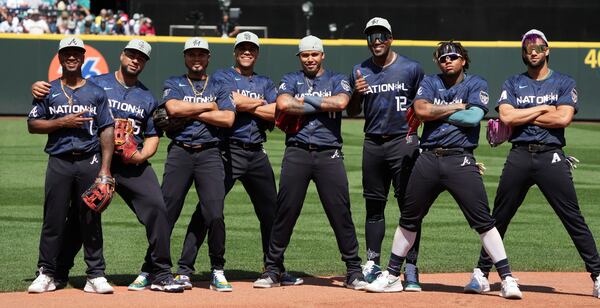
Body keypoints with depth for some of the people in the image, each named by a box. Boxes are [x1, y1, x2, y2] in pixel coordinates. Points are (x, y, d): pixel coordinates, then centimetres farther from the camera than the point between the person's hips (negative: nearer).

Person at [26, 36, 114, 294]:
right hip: (59, 163, 0)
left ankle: (96, 275, 4)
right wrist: (63, 122, -10)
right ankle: (46, 274, 5)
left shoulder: (96, 93, 11)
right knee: (53, 219, -1)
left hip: (90, 163, 0)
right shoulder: (48, 91, 10)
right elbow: (33, 125, 5)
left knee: (91, 219, 1)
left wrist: (105, 168, -4)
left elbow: (106, 130, 6)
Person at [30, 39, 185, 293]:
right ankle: (59, 272, 17)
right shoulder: (96, 84, 6)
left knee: (157, 208, -12)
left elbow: (152, 136, 16)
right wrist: (38, 88, -17)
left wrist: (141, 155, -5)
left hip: (133, 164, 2)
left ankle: (160, 274, -5)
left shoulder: (147, 98, 15)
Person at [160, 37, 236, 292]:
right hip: (179, 153, 0)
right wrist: (207, 107, -1)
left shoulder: (219, 87, 15)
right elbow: (173, 108, -8)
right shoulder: (173, 84, 14)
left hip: (209, 154, 0)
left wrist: (191, 112, -3)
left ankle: (217, 271, -1)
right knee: (166, 212, -4)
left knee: (214, 213, -12)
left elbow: (228, 118, -2)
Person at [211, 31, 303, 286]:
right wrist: (260, 103, -1)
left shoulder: (265, 83, 18)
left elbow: (278, 112, 1)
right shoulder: (222, 76, 6)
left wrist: (246, 105, -6)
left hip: (257, 154, 5)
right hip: (229, 152, -5)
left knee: (271, 212, 9)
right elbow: (234, 102, -14)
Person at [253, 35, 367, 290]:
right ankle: (272, 271, 6)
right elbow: (283, 104, -9)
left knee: (340, 212, -4)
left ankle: (354, 271, 2)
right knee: (285, 211, -1)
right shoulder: (290, 80, 13)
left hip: (329, 154, 0)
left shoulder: (337, 80, 13)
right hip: (297, 153, 0)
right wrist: (319, 106, -5)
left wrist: (306, 101, -3)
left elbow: (341, 102, -9)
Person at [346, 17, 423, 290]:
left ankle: (411, 268, -6)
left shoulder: (411, 69, -1)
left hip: (404, 142, -4)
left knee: (409, 206, -7)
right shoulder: (359, 72, 9)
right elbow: (352, 113, 12)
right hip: (373, 144, 4)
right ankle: (372, 265, 16)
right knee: (374, 205, 9)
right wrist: (357, 93, -7)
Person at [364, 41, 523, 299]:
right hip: (428, 159, 3)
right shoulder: (430, 83, 12)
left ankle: (507, 278, -5)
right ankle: (391, 276, 23)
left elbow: (473, 117, -13)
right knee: (409, 219, 11)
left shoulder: (476, 84, 4)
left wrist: (437, 111, -5)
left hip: (461, 161, -3)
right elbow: (421, 110, -7)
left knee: (483, 221, -8)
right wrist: (457, 106, -4)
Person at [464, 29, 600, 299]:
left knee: (574, 220, -5)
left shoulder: (564, 83, 8)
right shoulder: (513, 84, 13)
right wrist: (543, 109, -4)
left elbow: (563, 118, -9)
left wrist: (522, 115, -4)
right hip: (519, 156, 2)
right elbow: (506, 117, -4)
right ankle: (481, 273, 15)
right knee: (498, 217, 5)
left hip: (551, 157, -2)